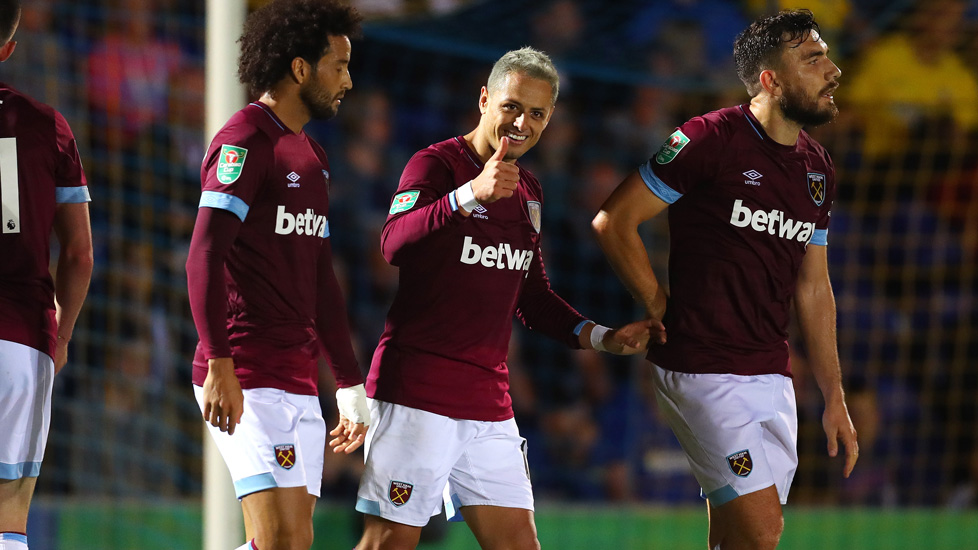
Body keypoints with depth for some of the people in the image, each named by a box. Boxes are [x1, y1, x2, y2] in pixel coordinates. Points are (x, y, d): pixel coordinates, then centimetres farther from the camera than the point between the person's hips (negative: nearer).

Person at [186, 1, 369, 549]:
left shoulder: (313, 158, 21)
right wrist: (219, 364, -24)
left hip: (300, 381, 9)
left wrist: (351, 385, 24)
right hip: (250, 377, -9)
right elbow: (204, 257, -16)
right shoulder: (245, 141, -8)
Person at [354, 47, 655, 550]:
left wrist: (600, 338, 11)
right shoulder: (436, 164, -7)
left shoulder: (527, 190, 17)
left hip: (489, 403, 7)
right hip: (417, 392, -7)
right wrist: (471, 194, -42)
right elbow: (394, 244, -28)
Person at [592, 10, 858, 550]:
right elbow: (613, 221, -7)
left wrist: (834, 397, 18)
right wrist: (664, 313, -4)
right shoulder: (711, 139, -10)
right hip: (705, 369, -7)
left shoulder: (818, 169, 13)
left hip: (773, 378, 7)